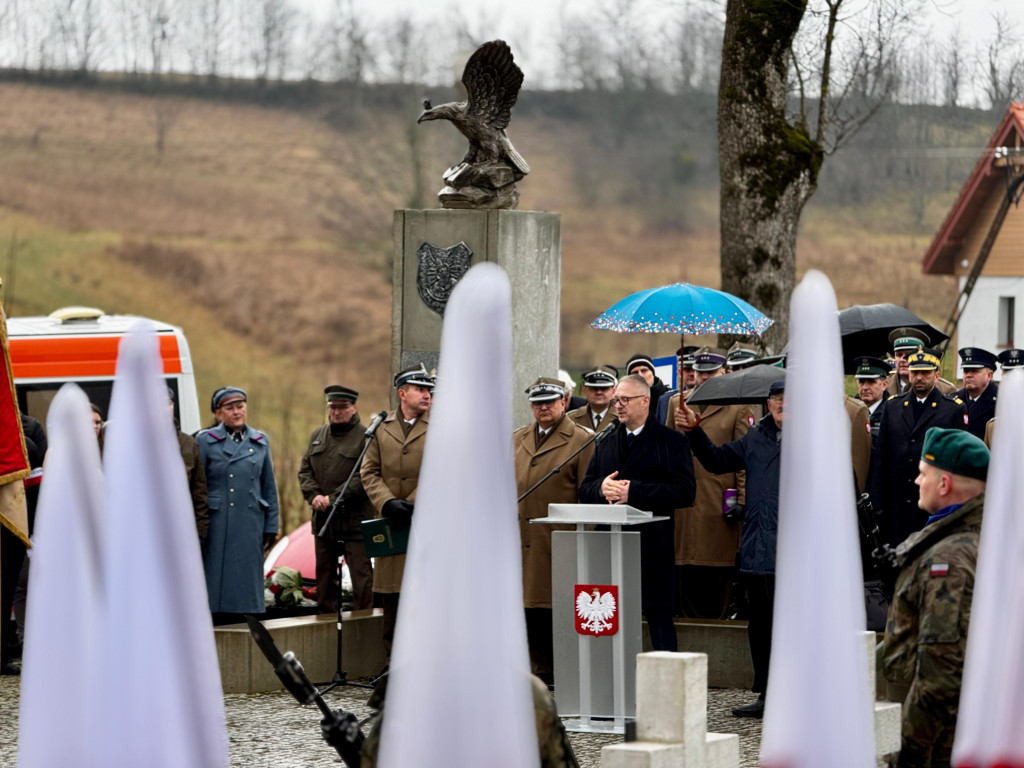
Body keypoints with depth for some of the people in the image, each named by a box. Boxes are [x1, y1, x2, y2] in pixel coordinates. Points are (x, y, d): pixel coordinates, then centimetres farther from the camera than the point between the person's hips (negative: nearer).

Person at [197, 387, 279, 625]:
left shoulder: (260, 442, 11)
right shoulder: (206, 441, 3)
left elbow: (269, 487, 14)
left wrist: (271, 526, 9)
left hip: (250, 523, 3)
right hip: (217, 523, -3)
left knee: (247, 576, 2)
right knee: (217, 578, -4)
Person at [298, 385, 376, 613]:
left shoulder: (364, 436, -6)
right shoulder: (318, 435, 15)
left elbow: (363, 478, -15)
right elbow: (305, 470, 13)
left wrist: (333, 498, -17)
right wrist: (314, 496, -6)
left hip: (354, 518, -6)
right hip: (323, 518, 6)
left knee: (361, 575, -6)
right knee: (324, 574, 13)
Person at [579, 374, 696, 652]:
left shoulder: (670, 441, -1)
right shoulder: (606, 443, 18)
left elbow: (685, 492, -12)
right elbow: (584, 491, 17)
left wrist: (634, 492, -17)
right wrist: (602, 487, -8)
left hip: (653, 548, -5)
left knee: (659, 616, -5)